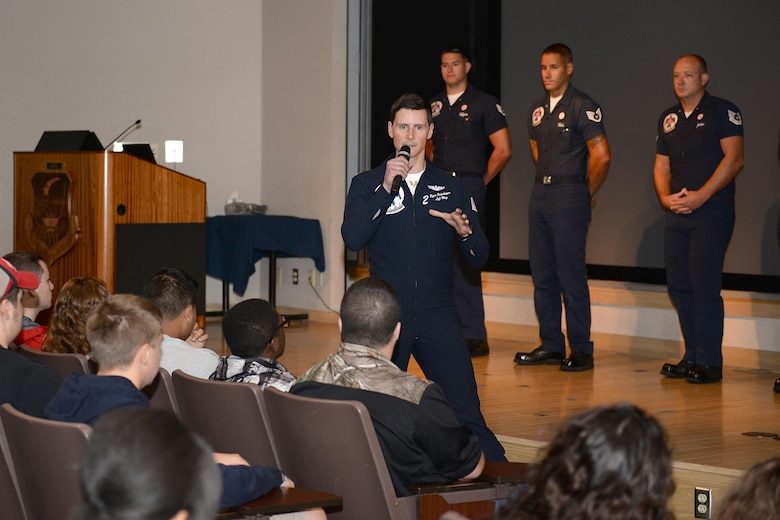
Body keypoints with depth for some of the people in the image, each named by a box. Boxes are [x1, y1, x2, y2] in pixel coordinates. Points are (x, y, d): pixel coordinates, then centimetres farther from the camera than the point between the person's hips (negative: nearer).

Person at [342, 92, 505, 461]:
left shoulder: (451, 187, 10)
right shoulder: (367, 185, 5)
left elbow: (479, 258, 7)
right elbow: (352, 239, -13)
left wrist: (464, 231, -15)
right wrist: (386, 188, -18)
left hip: (438, 316, 0)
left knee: (466, 413, -8)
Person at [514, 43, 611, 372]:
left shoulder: (583, 107, -9)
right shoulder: (538, 109, 14)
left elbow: (601, 156, -12)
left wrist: (587, 194, -3)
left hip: (569, 196, -8)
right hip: (540, 194, 8)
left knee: (571, 275, -7)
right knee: (542, 275, 9)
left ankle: (581, 350, -1)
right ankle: (551, 346, 16)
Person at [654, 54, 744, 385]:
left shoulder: (722, 111, -3)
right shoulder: (668, 119, 17)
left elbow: (734, 159, -11)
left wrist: (700, 196, -16)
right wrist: (666, 197, -2)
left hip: (711, 212, -7)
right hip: (677, 213, 7)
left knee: (704, 285, -10)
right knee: (678, 285, 6)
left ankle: (710, 362, -6)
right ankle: (692, 357, 14)